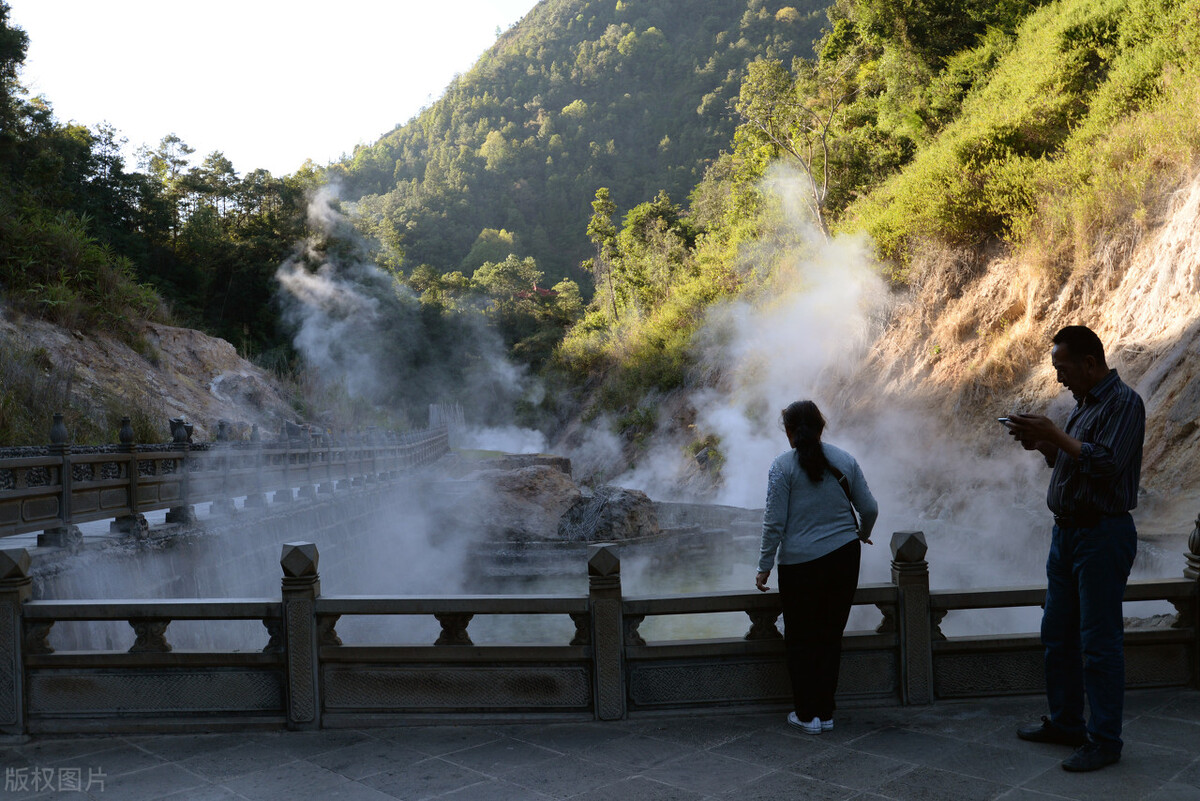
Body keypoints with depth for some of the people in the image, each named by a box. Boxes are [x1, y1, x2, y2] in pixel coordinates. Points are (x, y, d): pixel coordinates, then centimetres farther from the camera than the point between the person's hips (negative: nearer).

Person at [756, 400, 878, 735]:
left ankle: (807, 714, 15)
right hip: (844, 557, 4)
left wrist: (765, 566, -1)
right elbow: (870, 508, 7)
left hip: (800, 563, -4)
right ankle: (825, 712, 19)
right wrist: (862, 534, 28)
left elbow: (774, 522, -10)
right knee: (831, 636, 13)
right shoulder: (844, 460, 3)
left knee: (801, 640, 10)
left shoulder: (782, 466, -8)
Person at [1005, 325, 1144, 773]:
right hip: (1066, 531, 10)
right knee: (1057, 635, 15)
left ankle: (1105, 740, 8)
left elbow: (1106, 463, -24)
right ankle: (1064, 723, 27)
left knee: (1099, 642, -2)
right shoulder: (1084, 403, 15)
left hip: (1102, 534, -9)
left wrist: (1055, 436, -18)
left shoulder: (1124, 403, -12)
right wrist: (1042, 446, 4)